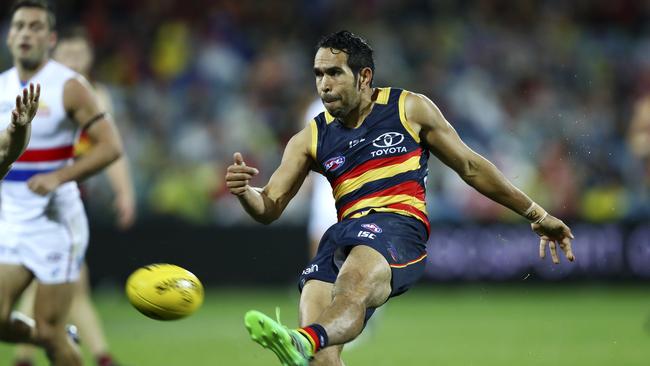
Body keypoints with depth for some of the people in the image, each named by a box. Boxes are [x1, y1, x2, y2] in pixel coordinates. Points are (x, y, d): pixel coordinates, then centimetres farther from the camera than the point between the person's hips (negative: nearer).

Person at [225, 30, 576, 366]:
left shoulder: (409, 109, 12)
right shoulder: (310, 139, 18)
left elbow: (470, 166, 20)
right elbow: (269, 208, 15)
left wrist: (537, 215, 23)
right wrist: (244, 191, -10)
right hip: (343, 233, 5)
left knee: (352, 288, -39)